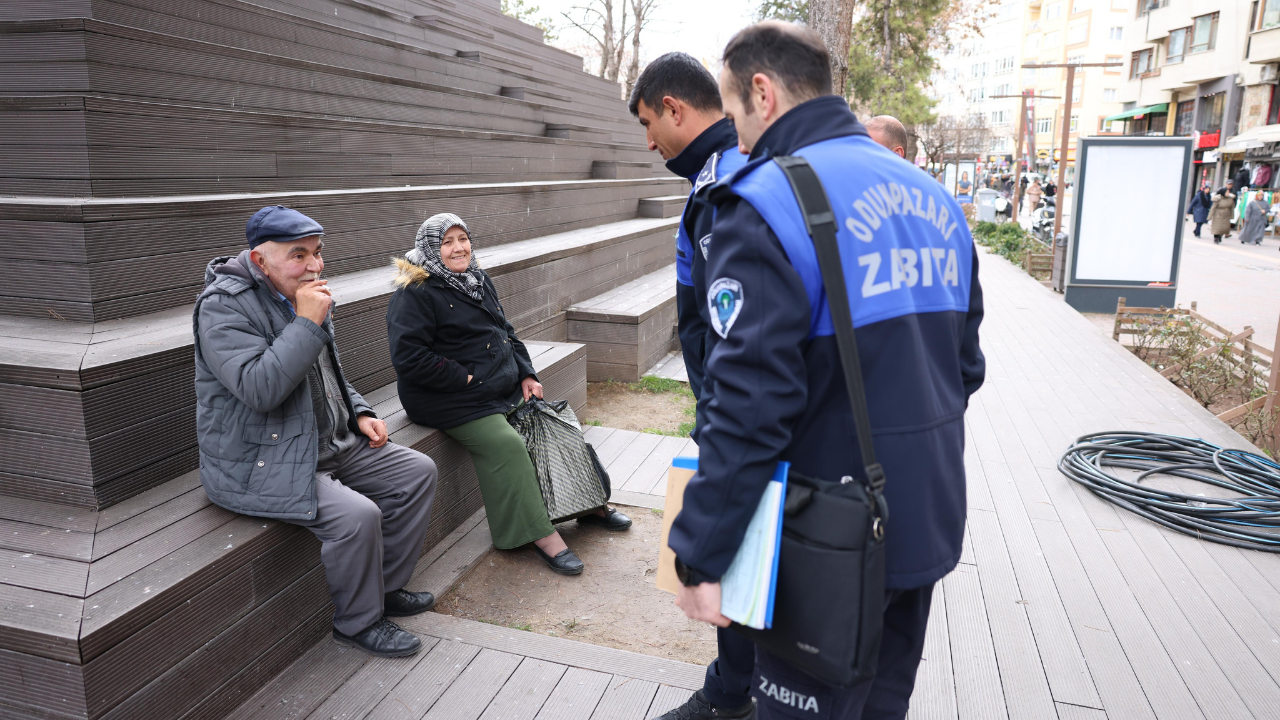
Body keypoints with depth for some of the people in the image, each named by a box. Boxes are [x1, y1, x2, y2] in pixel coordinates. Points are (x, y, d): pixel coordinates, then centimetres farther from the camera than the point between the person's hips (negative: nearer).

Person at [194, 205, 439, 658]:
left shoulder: (305, 297, 10)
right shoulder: (225, 306, -17)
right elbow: (258, 388, -31)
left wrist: (358, 414, 8)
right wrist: (307, 323, -28)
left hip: (327, 445, 9)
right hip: (259, 466, -9)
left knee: (418, 472, 2)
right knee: (357, 516, -28)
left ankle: (386, 587, 15)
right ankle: (358, 621, -2)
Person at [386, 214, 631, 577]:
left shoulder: (477, 280, 15)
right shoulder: (415, 295, -12)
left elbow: (505, 332, 21)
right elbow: (409, 358, -20)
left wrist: (527, 374, 8)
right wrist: (465, 377, -19)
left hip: (502, 387, 8)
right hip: (449, 400, -8)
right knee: (507, 444, -26)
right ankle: (540, 535, -18)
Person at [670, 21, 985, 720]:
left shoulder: (767, 203, -19)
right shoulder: (933, 198, 7)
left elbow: (750, 406, -26)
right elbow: (964, 366, 13)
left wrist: (700, 558, -19)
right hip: (930, 528, 8)